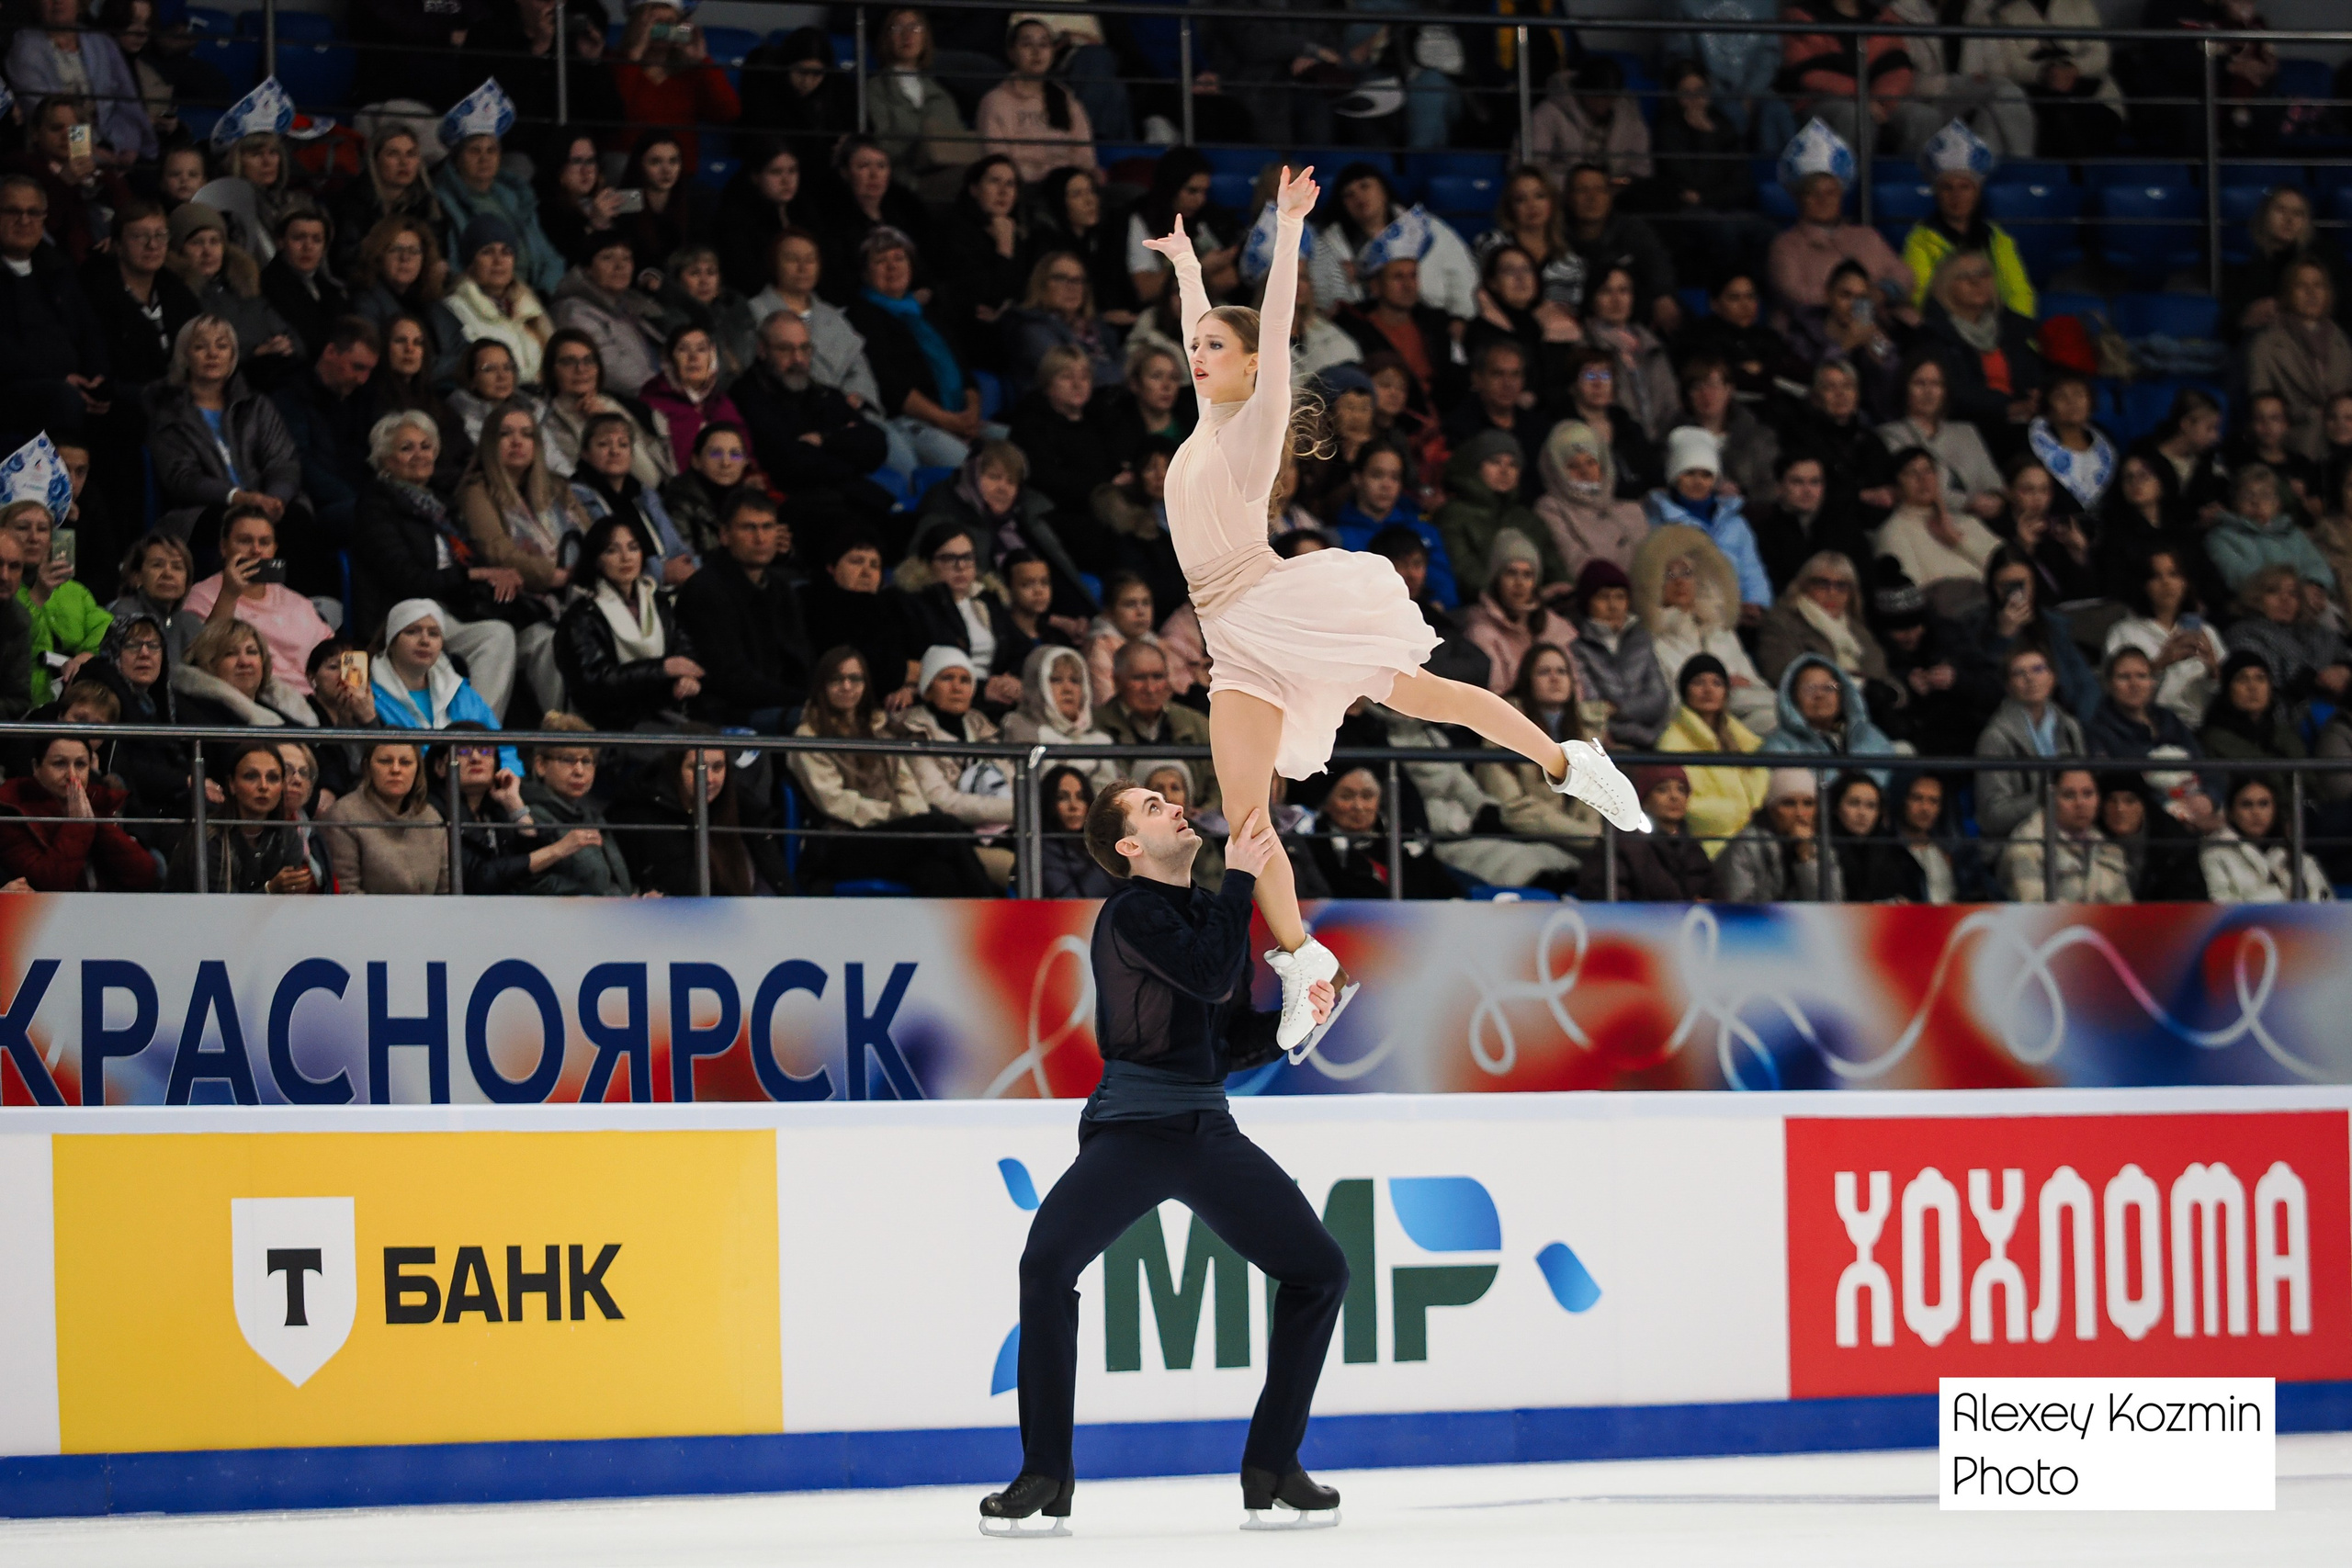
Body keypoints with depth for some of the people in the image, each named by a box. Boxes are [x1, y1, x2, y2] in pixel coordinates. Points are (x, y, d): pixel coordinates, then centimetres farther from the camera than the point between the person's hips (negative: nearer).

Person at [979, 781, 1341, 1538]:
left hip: (1208, 1130, 7)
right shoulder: (1130, 915, -8)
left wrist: (1292, 1020, 2)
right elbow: (1208, 976, -23)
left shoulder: (1214, 911, 15)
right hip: (1130, 1127, -7)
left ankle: (1271, 1465, 9)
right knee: (1047, 1263, -27)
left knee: (1319, 1269, 0)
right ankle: (1046, 1474, -16)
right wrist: (1241, 876, -16)